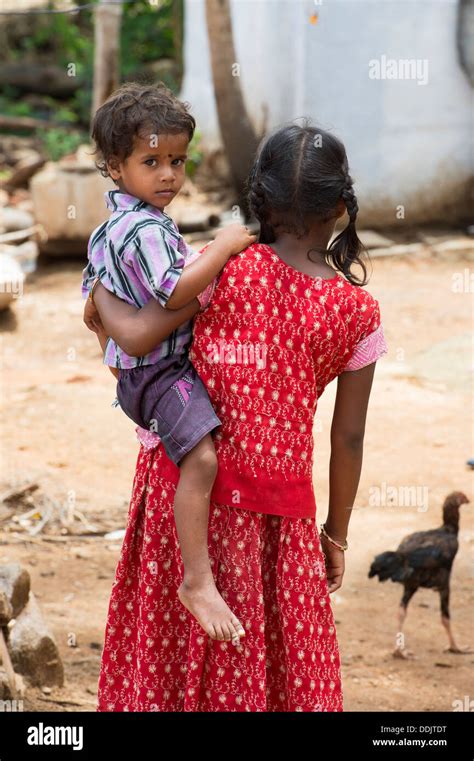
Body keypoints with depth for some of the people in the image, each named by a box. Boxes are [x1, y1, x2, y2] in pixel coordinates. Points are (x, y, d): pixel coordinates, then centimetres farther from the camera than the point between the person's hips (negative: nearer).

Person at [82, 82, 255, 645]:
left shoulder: (109, 228, 13)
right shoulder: (147, 229, -20)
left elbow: (93, 295, 23)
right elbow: (175, 293, -32)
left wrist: (115, 348, 34)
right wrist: (224, 246, -23)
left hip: (134, 364, 11)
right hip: (158, 371, -11)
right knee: (200, 456, -28)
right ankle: (198, 581, -32)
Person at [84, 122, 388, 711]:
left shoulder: (226, 269, -11)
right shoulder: (356, 313, -5)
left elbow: (137, 335, -19)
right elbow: (347, 439, -1)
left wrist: (100, 296, 3)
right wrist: (336, 533, 11)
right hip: (276, 505, 0)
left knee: (171, 645, 12)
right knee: (278, 658, 12)